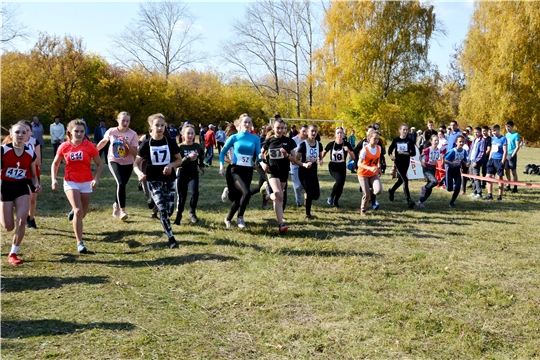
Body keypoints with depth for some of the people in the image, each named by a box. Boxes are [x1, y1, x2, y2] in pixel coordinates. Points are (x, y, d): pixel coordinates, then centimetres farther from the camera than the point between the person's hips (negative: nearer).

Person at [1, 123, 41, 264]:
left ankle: (13, 253, 4)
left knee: (21, 221, -14)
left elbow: (33, 175, 11)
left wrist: (36, 185, -9)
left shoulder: (31, 153, -1)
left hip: (22, 188, 2)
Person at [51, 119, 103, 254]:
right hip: (70, 182, -1)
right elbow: (55, 163, 8)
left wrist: (96, 178, -16)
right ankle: (80, 243, -10)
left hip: (86, 182, 1)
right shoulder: (64, 147, -4)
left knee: (82, 213, 12)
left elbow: (99, 164, -2)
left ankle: (74, 211, 52)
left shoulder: (90, 146, -7)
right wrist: (54, 179, -3)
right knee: (78, 211, -17)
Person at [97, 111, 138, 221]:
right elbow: (103, 142, 14)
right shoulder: (111, 131, -8)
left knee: (121, 185, 12)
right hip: (114, 161, -2)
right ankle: (122, 210, -18)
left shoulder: (133, 134, -10)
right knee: (121, 183, -23)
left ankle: (116, 205, 41)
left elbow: (135, 153, -13)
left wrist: (127, 143, -26)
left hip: (127, 164, 2)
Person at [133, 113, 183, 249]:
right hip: (154, 181, -2)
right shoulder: (146, 144, -8)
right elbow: (136, 164, -5)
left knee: (170, 209, 5)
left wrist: (171, 165, -18)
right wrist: (139, 173, -27)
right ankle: (171, 238, -2)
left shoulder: (170, 142, -5)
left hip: (169, 180, 2)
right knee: (162, 209, -13)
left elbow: (179, 160, 4)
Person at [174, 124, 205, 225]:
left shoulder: (198, 146, -1)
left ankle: (192, 212, 8)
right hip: (182, 173, -2)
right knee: (182, 196, 3)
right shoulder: (180, 147, -12)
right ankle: (178, 215, 24)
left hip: (193, 173, 2)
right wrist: (188, 157, -30)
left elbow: (201, 156, 22)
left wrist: (201, 165, 16)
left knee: (195, 193, -16)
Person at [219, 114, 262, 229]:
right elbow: (223, 152, 6)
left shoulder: (255, 139, 3)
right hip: (236, 170, -3)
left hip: (248, 171, 3)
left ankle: (228, 219, 32)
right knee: (246, 193, -26)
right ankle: (240, 217, -5)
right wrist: (221, 166, -3)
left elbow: (258, 156, -1)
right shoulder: (234, 137, -1)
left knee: (238, 197, 9)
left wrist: (262, 159, -24)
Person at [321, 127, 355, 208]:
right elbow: (324, 152, 8)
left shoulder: (347, 144, -10)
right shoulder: (331, 144, -11)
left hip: (342, 167, 2)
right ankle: (331, 196, -5)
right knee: (339, 180, -27)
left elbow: (353, 157, -11)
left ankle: (336, 201, 29)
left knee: (341, 185, 2)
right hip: (333, 166, -2)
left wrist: (348, 150, -27)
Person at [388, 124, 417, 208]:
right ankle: (408, 200, -13)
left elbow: (413, 153, -7)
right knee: (405, 180, -13)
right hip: (398, 162, -3)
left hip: (406, 163, 3)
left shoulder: (410, 140, -1)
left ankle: (391, 191, 44)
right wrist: (391, 156, -11)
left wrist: (404, 153, -21)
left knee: (401, 179, 15)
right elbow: (390, 150, 9)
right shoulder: (396, 140, -1)